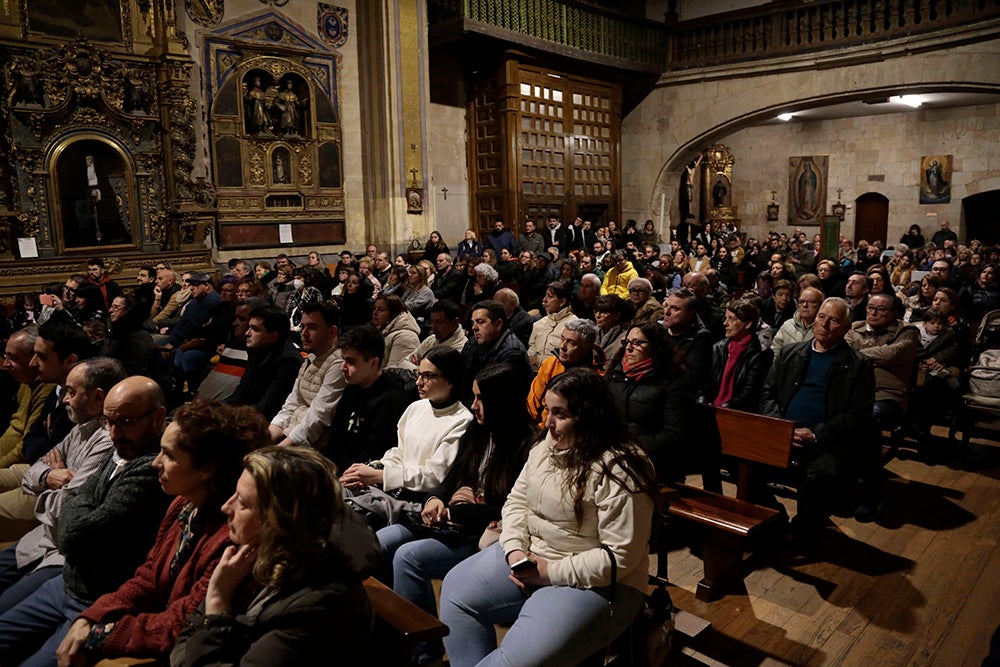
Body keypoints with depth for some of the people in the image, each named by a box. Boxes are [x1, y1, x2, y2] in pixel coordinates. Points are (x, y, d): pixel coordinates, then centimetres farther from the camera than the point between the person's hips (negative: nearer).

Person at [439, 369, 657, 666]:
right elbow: (517, 500, 9)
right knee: (456, 588, 2)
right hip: (530, 555, 8)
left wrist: (552, 572, -20)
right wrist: (514, 550, -9)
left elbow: (621, 556, -22)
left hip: (593, 581, -8)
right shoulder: (547, 444, 2)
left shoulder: (619, 472, -22)